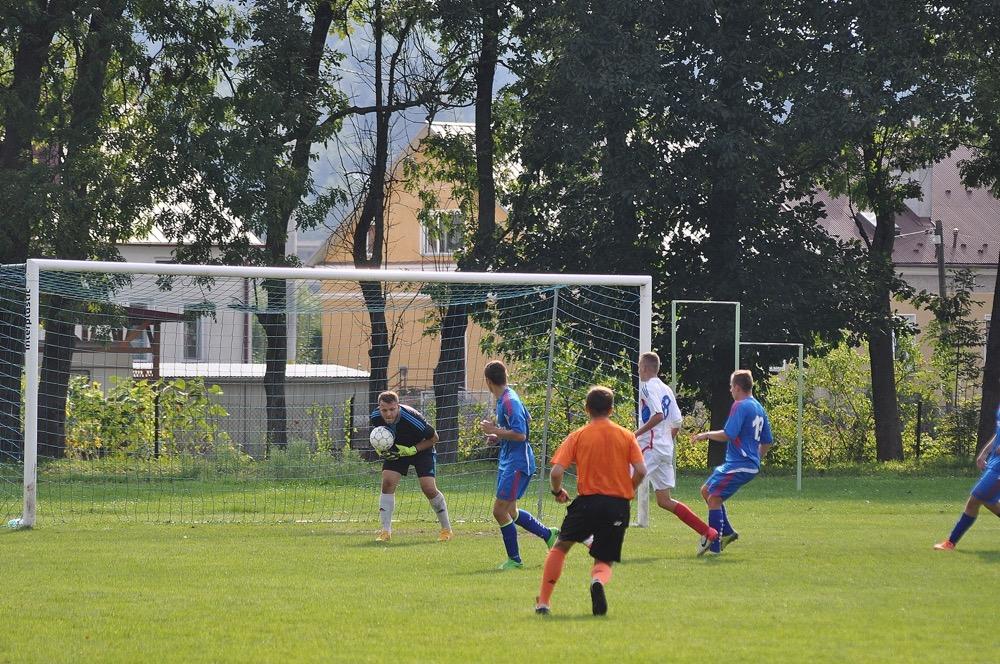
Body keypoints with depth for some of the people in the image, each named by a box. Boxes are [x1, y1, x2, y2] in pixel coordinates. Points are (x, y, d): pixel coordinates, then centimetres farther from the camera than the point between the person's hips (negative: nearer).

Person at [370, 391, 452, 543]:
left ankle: (446, 529, 7)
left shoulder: (412, 418, -35)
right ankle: (385, 531, -8)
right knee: (387, 483, -14)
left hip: (421, 449, -4)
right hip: (396, 450, 4)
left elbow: (434, 437, -19)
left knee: (429, 488, -13)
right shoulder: (376, 416, -20)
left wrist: (412, 450, -26)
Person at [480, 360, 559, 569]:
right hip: (508, 460, 10)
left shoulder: (509, 401, -20)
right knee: (509, 511, 16)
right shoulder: (505, 398, 11)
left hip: (517, 463, -10)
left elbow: (520, 434, -26)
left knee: (500, 510, -9)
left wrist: (495, 431, -18)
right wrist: (499, 435, 20)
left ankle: (514, 559, 1)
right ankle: (548, 534, 27)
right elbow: (527, 419, 27)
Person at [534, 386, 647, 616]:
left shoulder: (578, 436, 1)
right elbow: (641, 471, -3)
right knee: (604, 562, 13)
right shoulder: (626, 436, 4)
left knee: (560, 547, 21)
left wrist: (557, 491, 14)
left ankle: (544, 602, 17)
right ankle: (598, 581, -25)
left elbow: (556, 472, -6)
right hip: (618, 506, 1)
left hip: (587, 502, -1)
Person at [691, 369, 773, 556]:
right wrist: (756, 459, 32)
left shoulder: (740, 406, -13)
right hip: (751, 465, 10)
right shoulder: (758, 408, 16)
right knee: (706, 490, 18)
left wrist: (707, 435, -4)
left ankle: (714, 545, -10)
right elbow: (768, 442, 21)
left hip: (739, 465, -10)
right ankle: (727, 532, 18)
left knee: (714, 498, -9)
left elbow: (728, 434, -20)